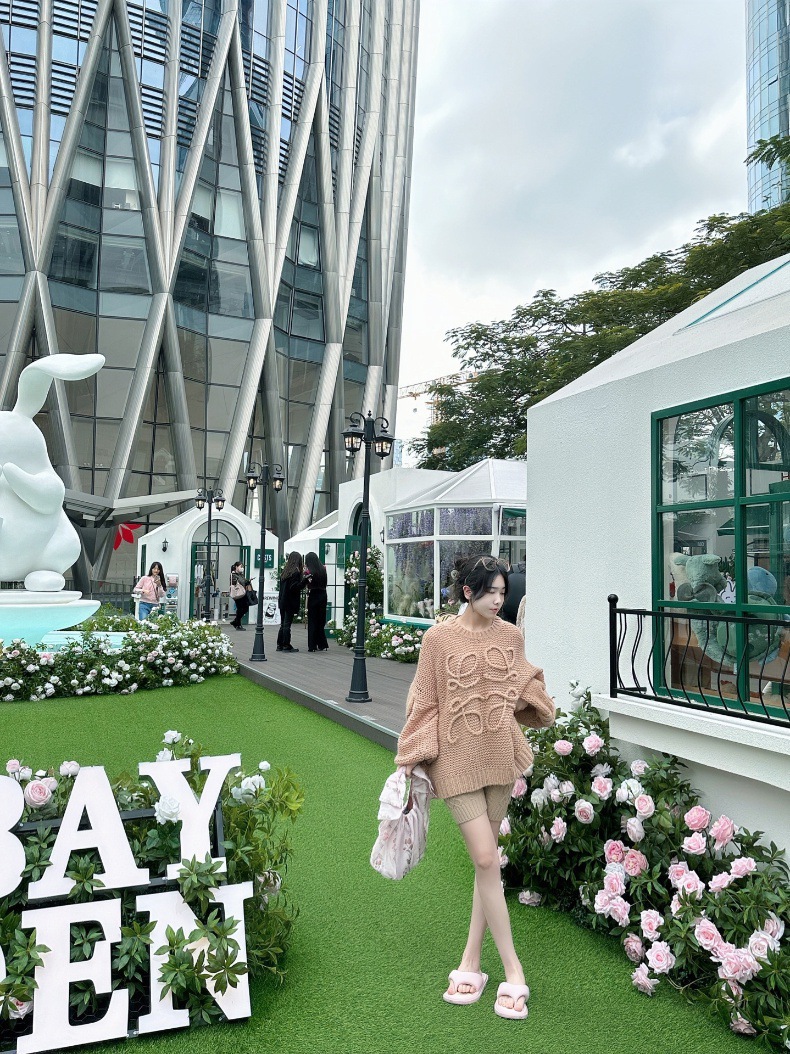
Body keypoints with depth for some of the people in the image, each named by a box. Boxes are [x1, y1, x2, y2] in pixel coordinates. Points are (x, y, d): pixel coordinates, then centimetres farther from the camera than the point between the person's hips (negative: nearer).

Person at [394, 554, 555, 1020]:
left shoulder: (511, 636, 3)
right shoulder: (439, 638, -7)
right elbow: (424, 700, -2)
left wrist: (540, 703, -5)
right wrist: (409, 757, -1)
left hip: (501, 756, 4)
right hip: (456, 759, -4)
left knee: (487, 859, 10)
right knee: (486, 859, -6)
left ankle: (472, 961, 24)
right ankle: (514, 971, 7)